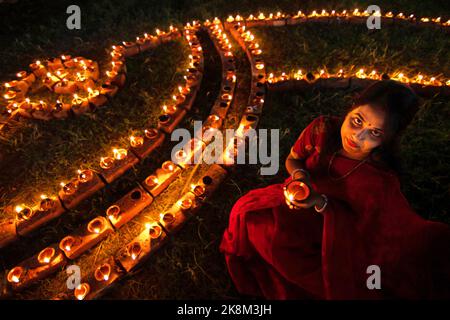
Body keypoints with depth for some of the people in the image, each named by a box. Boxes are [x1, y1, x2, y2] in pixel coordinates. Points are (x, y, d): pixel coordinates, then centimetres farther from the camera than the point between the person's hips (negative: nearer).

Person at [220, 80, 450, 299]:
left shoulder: (381, 180, -30)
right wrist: (299, 174, -27)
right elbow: (292, 159, -3)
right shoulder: (323, 129, -23)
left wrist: (320, 202, -34)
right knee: (246, 211, -8)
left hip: (331, 225, -3)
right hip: (299, 197, 4)